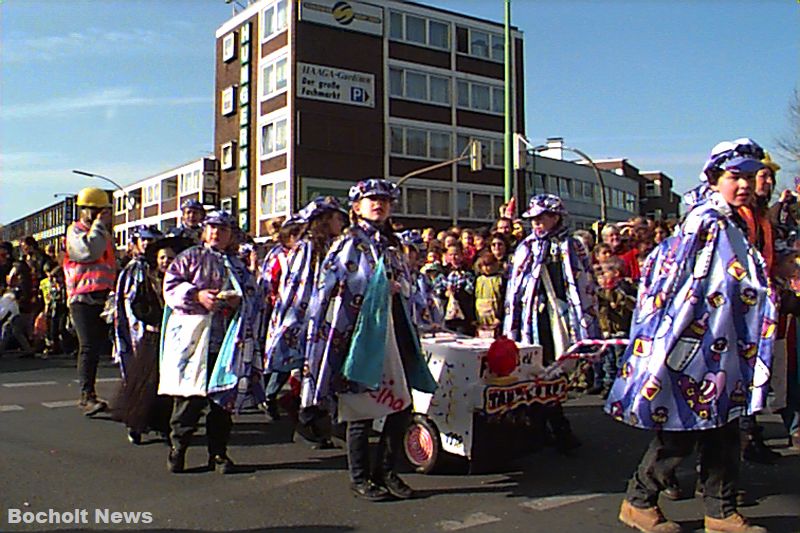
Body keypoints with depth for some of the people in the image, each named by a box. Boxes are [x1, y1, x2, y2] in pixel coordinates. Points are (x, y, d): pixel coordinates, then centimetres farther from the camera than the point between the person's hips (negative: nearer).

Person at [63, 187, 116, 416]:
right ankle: (88, 396, -16)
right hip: (82, 298, -7)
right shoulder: (74, 231, -1)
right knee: (88, 347, -14)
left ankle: (87, 396, 16)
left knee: (97, 346, 9)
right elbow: (89, 251, -21)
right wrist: (99, 225, -11)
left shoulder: (106, 234, 22)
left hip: (104, 298, 7)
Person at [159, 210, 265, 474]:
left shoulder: (239, 266, 20)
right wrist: (197, 296, -14)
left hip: (227, 342, 3)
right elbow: (170, 287, 1)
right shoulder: (190, 257, 11)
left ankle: (218, 452, 12)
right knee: (189, 397, -6)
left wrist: (239, 301, -6)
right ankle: (177, 447, 10)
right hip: (192, 338, -3)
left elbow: (255, 298, 15)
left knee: (223, 398, 3)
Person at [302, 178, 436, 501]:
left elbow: (406, 286, 22)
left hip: (391, 333, 7)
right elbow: (329, 289, -7)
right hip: (359, 332, -6)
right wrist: (376, 291, -11)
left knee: (401, 404, 5)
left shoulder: (392, 246, 18)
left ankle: (386, 472, 20)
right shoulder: (347, 244, -1)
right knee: (361, 408, -1)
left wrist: (396, 287, 2)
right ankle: (360, 478, 14)